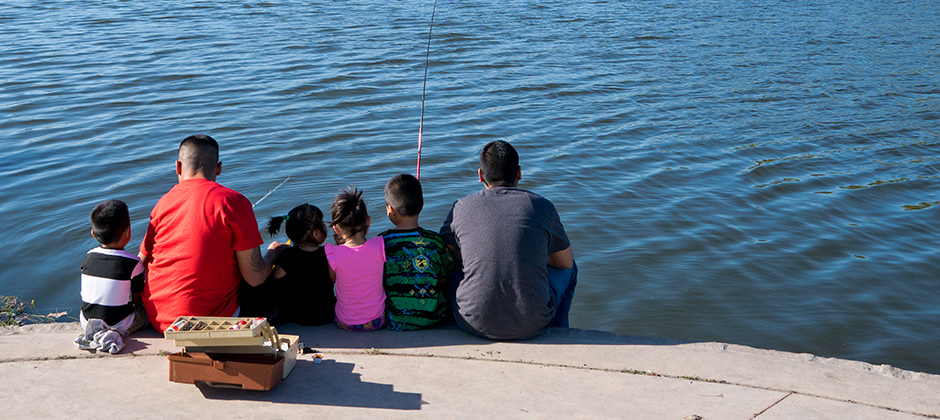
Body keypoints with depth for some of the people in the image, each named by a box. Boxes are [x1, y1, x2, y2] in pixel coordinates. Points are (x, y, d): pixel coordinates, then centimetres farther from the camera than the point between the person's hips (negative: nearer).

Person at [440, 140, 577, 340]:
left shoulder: (462, 208, 0)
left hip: (475, 323, 1)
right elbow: (566, 262, 15)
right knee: (568, 269, 28)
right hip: (532, 324, -1)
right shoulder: (541, 207, -1)